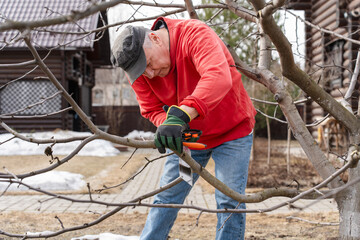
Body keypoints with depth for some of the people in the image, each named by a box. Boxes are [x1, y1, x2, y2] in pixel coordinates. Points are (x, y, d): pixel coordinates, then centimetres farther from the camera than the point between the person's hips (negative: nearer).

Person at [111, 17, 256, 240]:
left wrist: (181, 115, -58)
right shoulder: (139, 71, -13)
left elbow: (218, 78, -47)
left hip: (232, 130, -4)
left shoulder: (195, 34, -31)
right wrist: (168, 124, -30)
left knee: (229, 201, -4)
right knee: (166, 198, 6)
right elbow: (152, 109, -6)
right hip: (190, 135, 4)